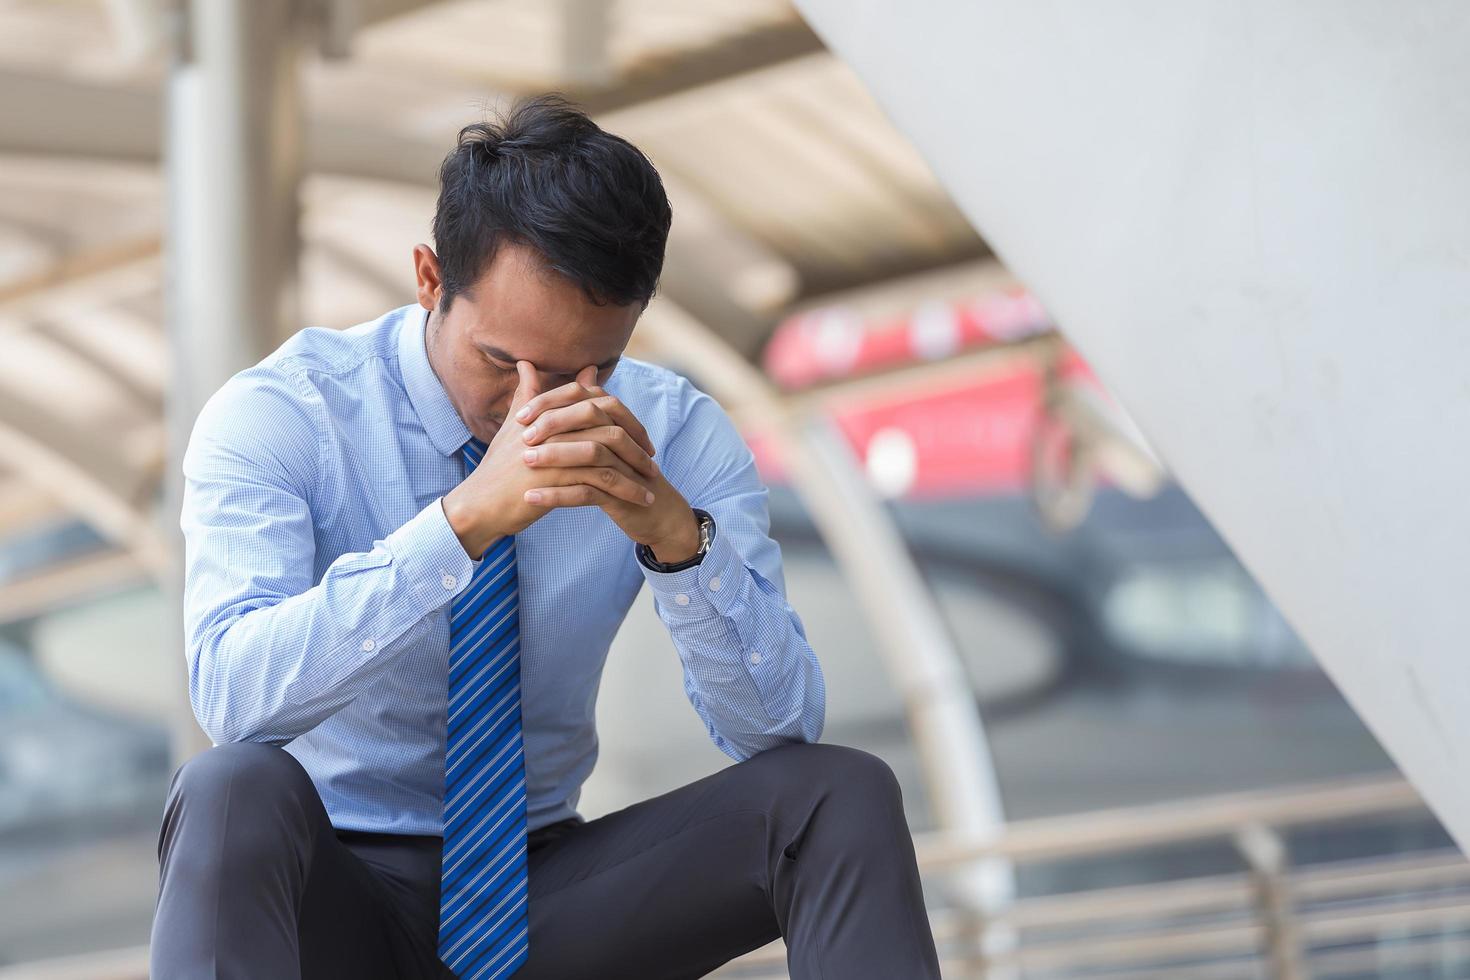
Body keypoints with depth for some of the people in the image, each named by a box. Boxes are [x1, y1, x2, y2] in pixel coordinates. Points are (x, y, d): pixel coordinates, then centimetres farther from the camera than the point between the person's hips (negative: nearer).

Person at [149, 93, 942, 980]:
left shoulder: (670, 431, -4)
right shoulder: (277, 416, -14)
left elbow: (780, 727, -11)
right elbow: (233, 692, -31)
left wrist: (675, 533, -29)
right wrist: (465, 518, -40)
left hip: (546, 893, 3)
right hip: (329, 900, -3)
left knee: (841, 793, -19)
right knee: (236, 792, -37)